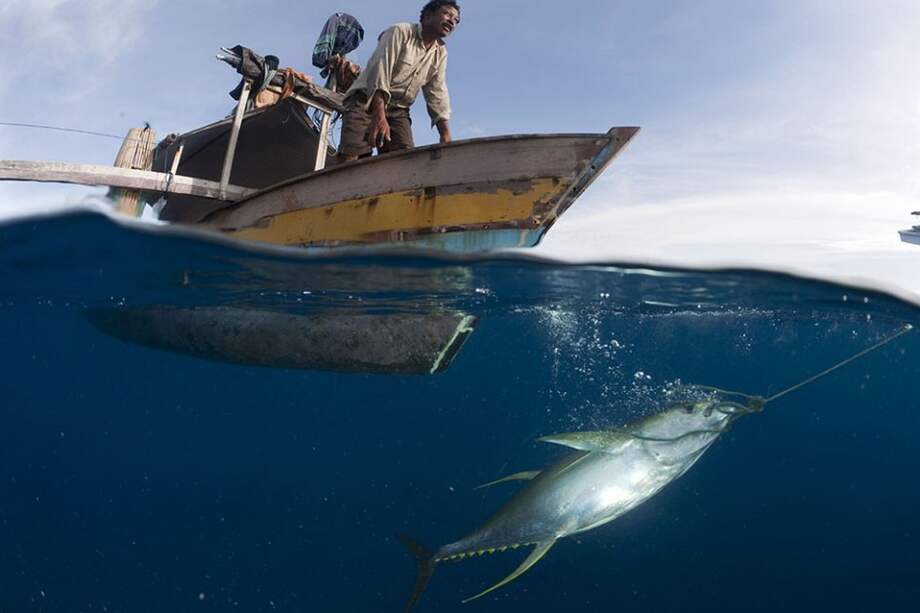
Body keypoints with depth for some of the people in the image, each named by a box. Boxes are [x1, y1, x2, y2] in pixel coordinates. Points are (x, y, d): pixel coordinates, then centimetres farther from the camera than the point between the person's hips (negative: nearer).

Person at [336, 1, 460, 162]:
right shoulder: (400, 32, -9)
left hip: (398, 110, 5)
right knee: (352, 157, -24)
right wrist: (379, 116, -35)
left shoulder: (440, 53, 9)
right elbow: (379, 70, -21)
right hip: (366, 100, -5)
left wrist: (445, 135, -10)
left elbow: (437, 94, 4)